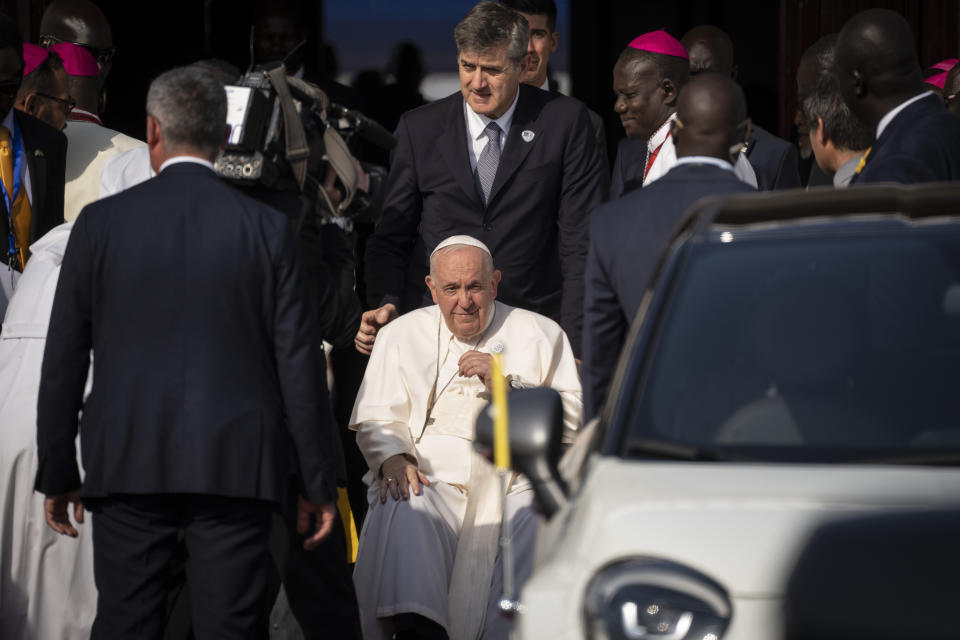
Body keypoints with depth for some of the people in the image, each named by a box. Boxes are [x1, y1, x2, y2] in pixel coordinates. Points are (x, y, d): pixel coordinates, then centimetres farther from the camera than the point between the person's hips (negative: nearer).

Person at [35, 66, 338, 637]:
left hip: (129, 463, 0)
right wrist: (319, 484, 6)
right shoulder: (267, 229, -1)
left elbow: (64, 359, 2)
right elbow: (299, 362, -1)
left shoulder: (102, 223, 0)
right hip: (236, 464, 0)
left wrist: (57, 474, 11)